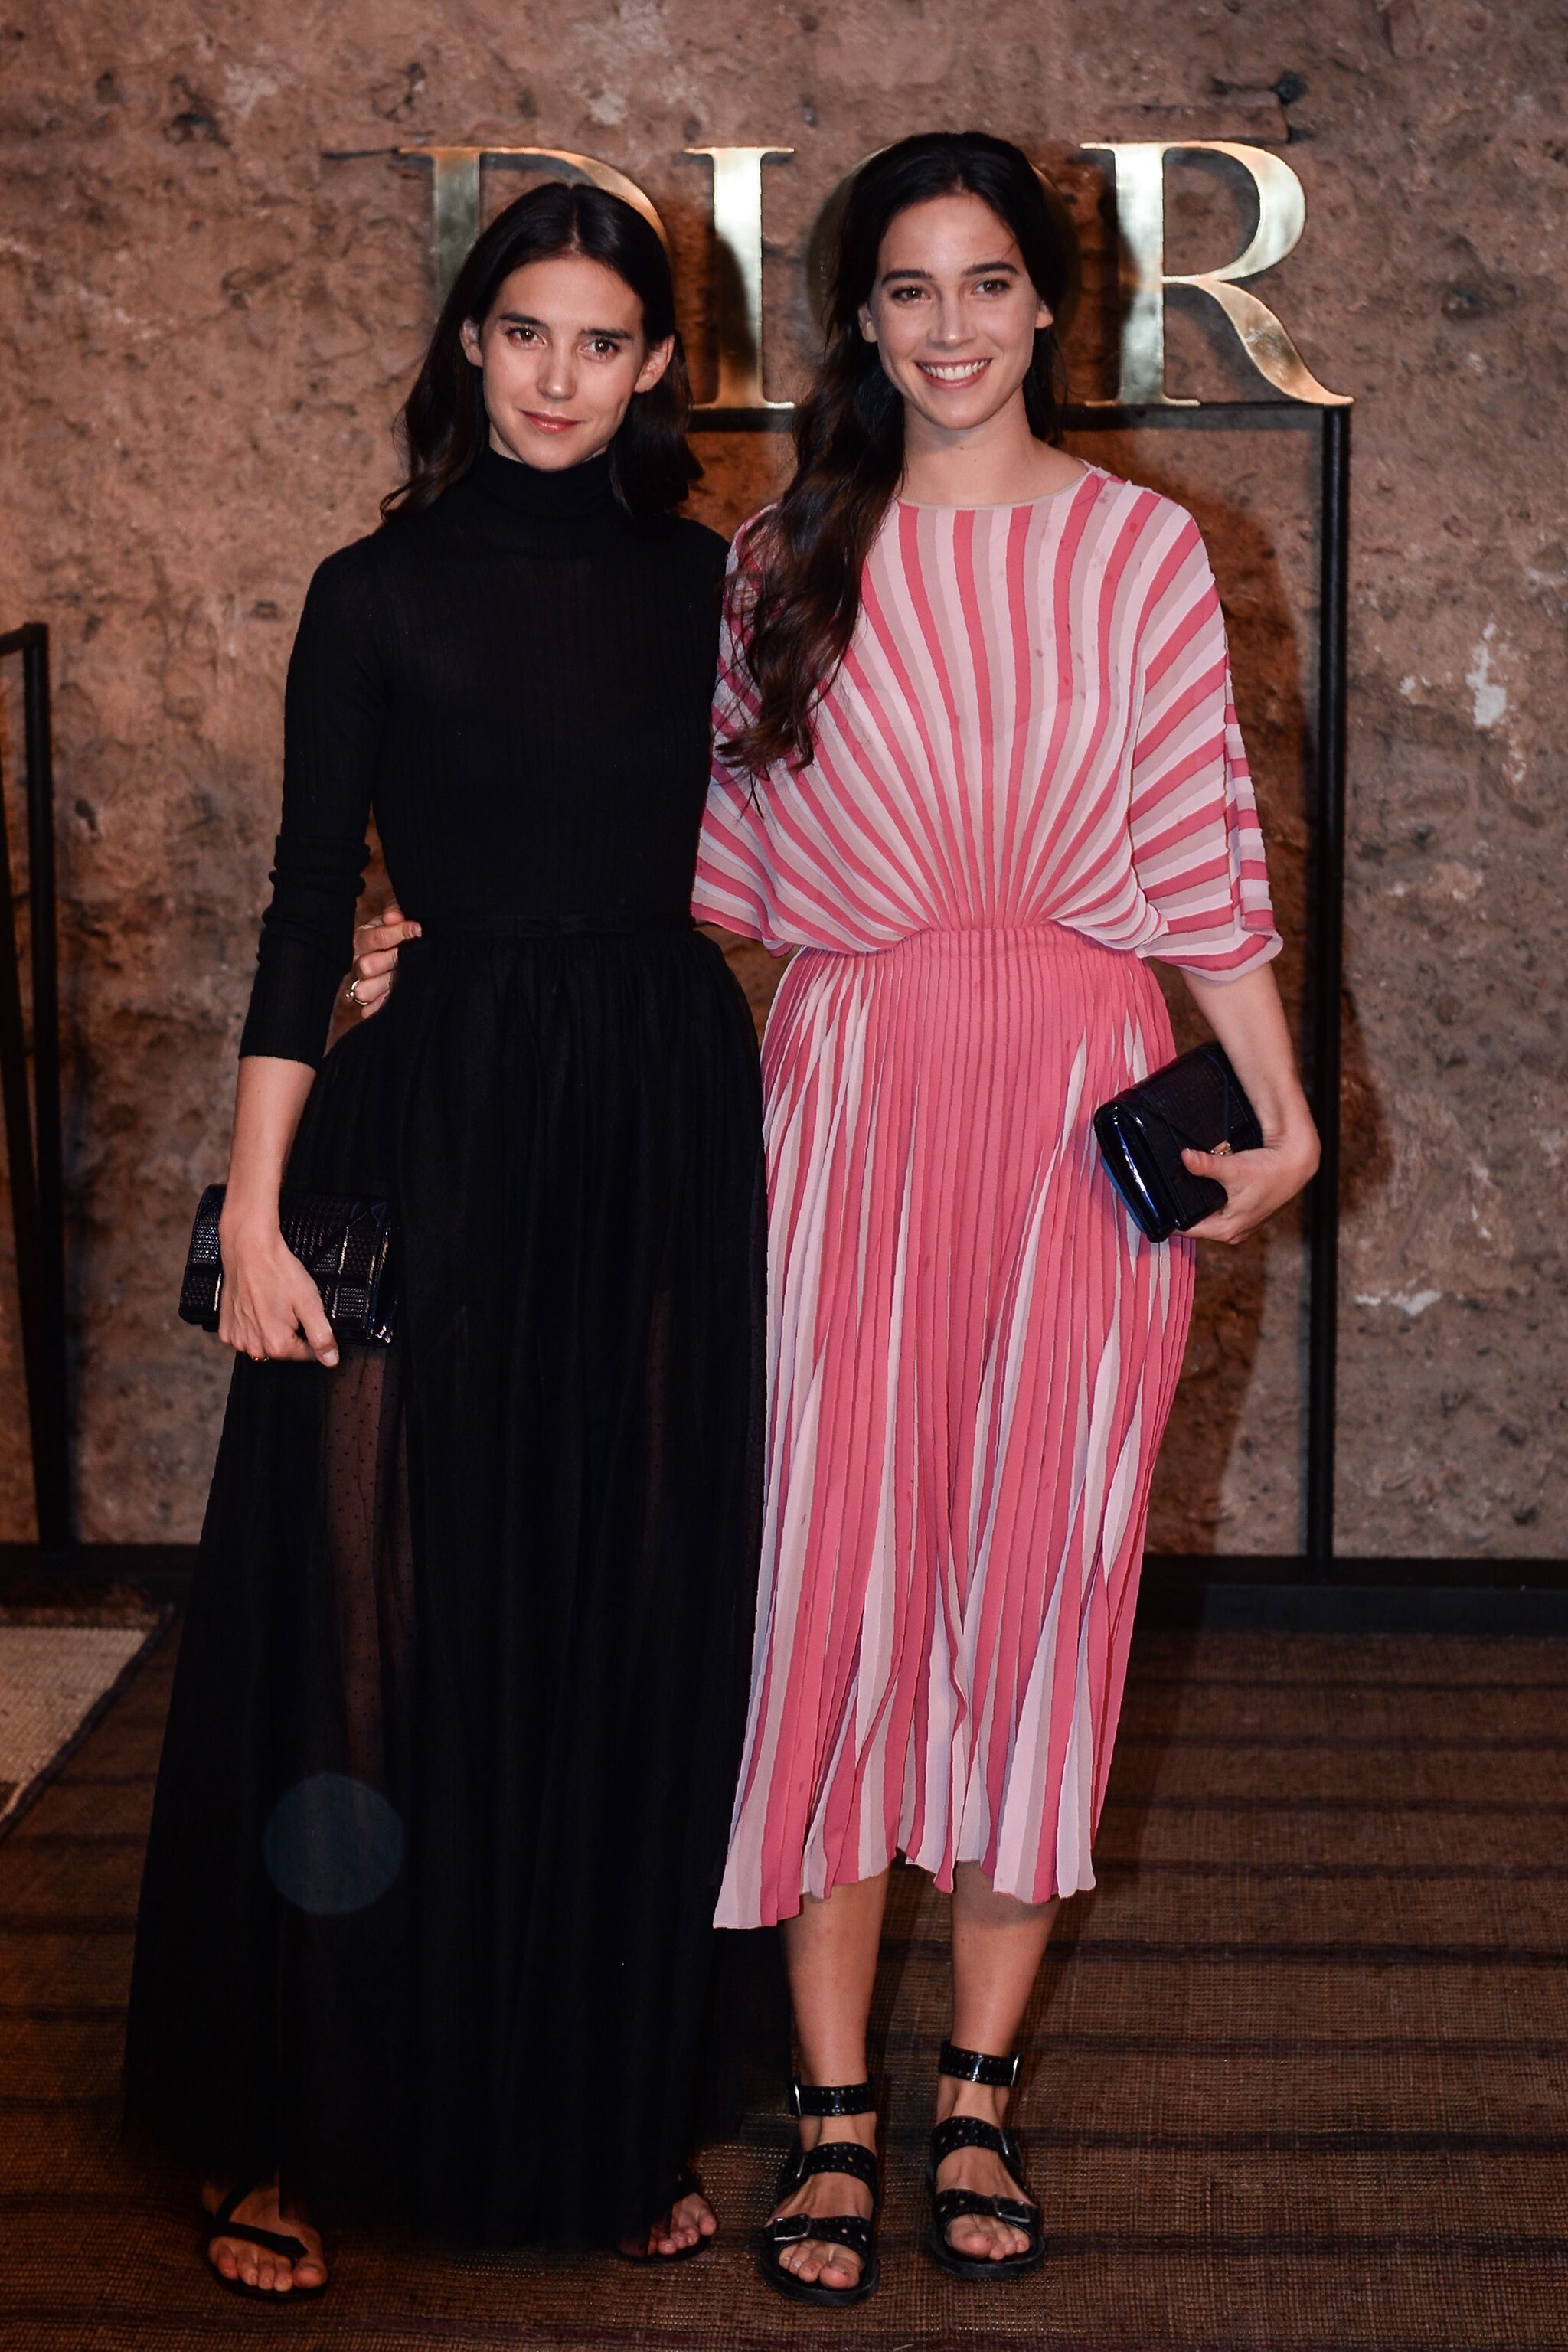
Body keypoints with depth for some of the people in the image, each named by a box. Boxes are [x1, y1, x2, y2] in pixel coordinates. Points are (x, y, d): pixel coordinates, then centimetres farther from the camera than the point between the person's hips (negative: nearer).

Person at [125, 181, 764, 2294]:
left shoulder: (702, 581, 9)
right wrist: (254, 1208, -9)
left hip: (669, 1127, 3)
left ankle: (606, 2110, 23)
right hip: (440, 1115, -3)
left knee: (633, 1633, 8)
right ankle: (294, 2131, 16)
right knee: (382, 1622, 1)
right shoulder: (381, 593, 0)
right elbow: (309, 908, -4)